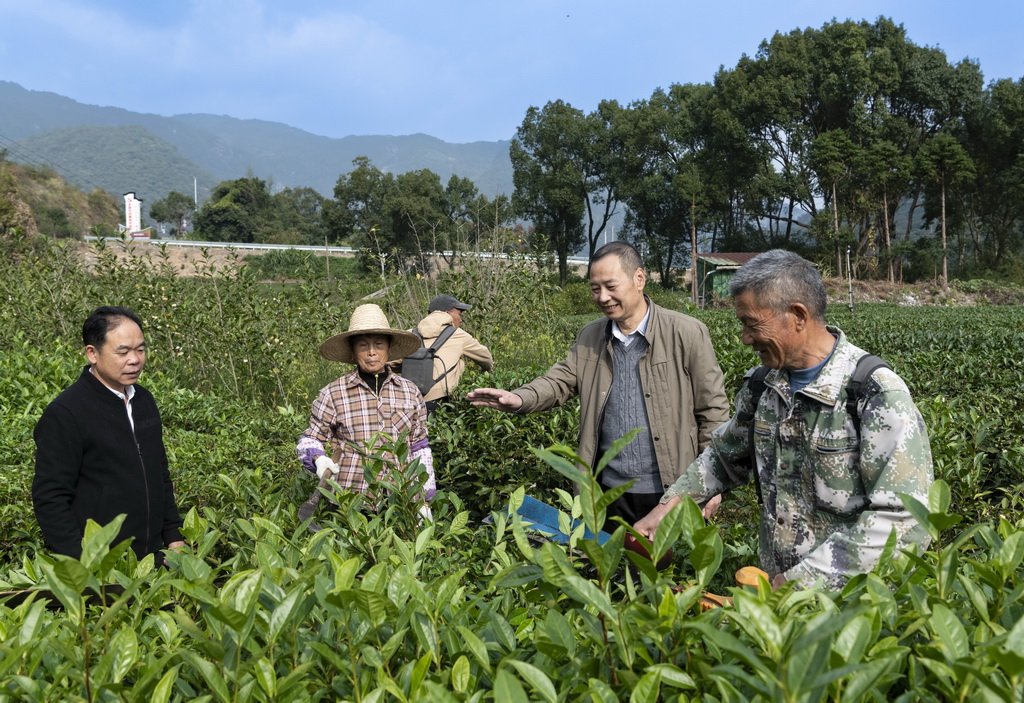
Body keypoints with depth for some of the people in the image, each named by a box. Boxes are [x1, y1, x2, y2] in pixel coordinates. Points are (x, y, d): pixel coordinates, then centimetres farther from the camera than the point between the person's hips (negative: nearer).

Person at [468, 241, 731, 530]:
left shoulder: (687, 333, -8)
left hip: (669, 491, -4)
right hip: (609, 489, 4)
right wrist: (518, 399, -17)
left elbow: (713, 411, -6)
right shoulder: (589, 338, 7)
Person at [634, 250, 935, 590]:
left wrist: (802, 579, -22)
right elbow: (725, 456, 23)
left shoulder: (878, 395, -15)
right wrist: (668, 506, 10)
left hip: (855, 600, -4)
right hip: (774, 587, 4)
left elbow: (901, 519, -20)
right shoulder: (762, 386, 6)